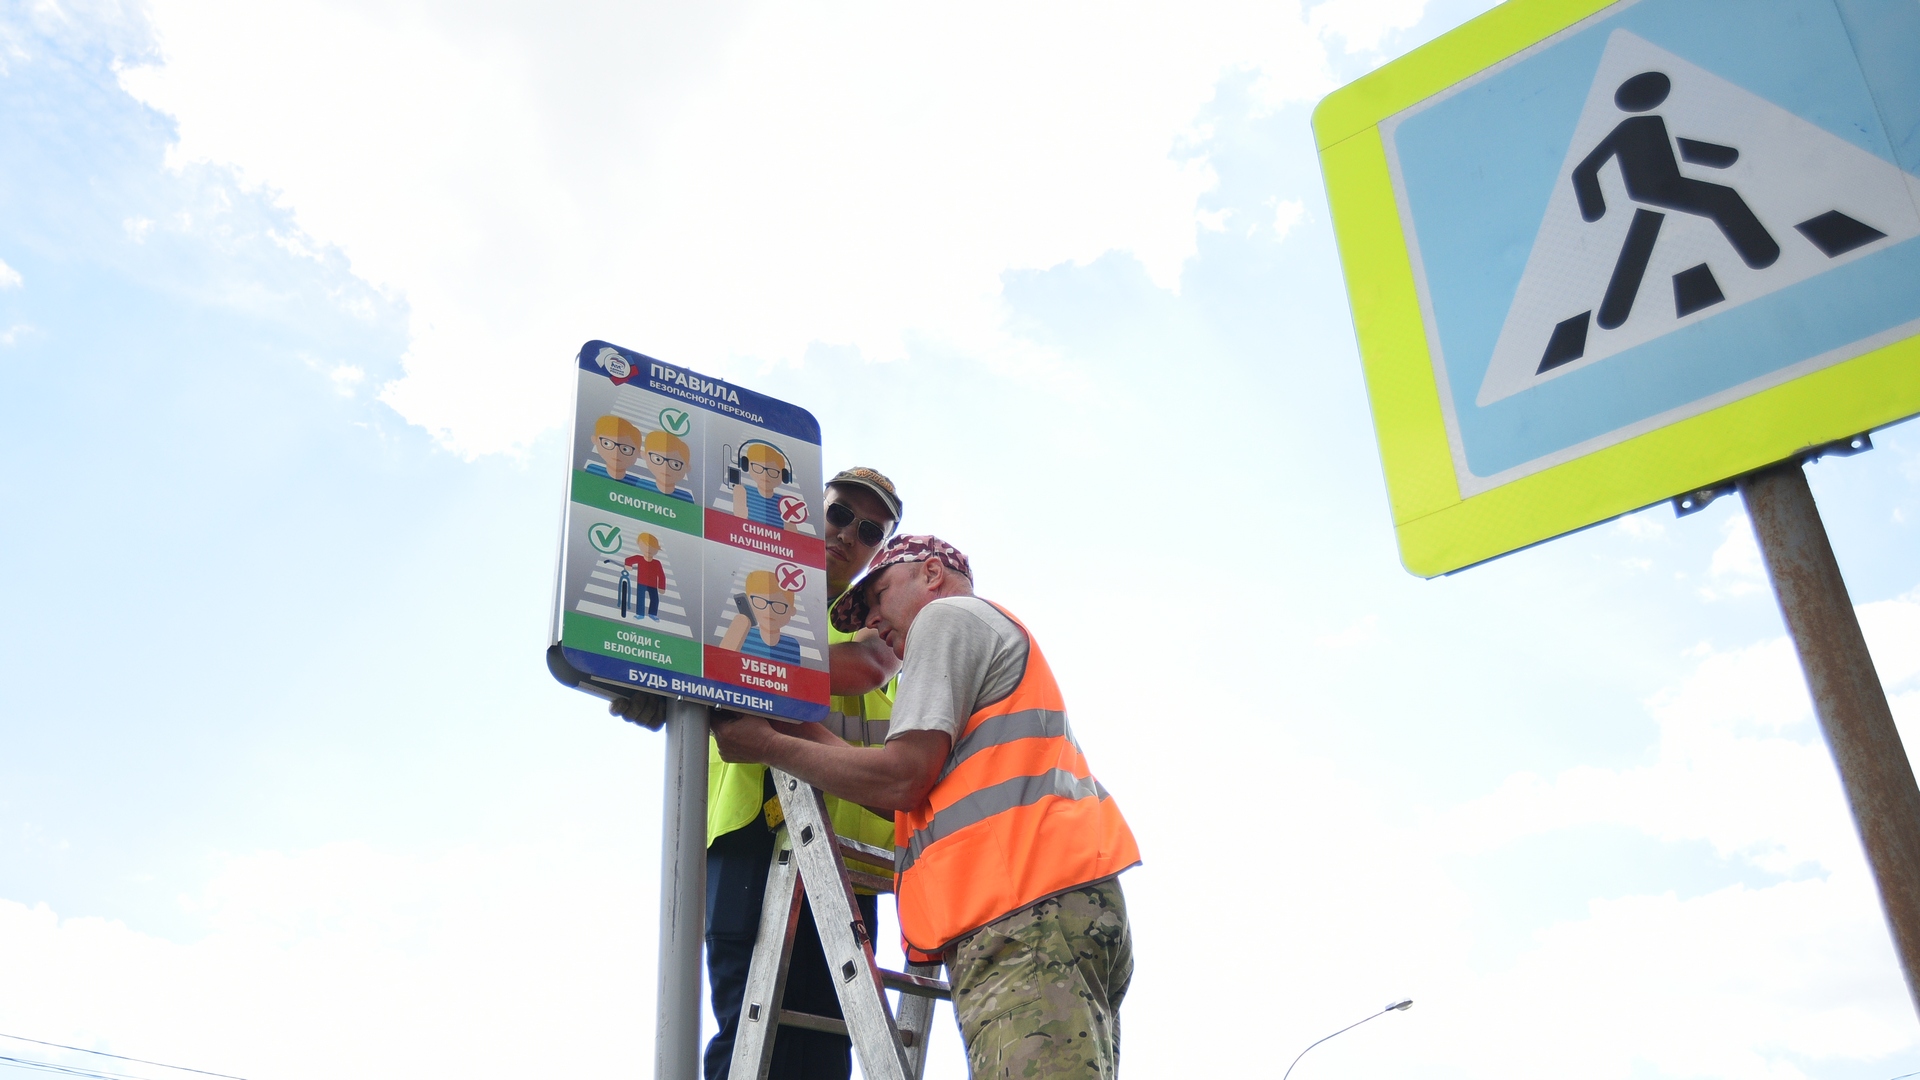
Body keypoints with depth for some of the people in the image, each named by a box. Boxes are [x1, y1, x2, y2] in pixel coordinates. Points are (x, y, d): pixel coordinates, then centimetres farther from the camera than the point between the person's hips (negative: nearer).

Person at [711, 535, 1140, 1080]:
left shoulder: (947, 615, 7)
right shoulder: (1005, 636, 36)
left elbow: (902, 780, -5)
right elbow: (925, 799, 26)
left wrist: (770, 746, 7)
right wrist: (798, 728, 26)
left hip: (1026, 915, -10)